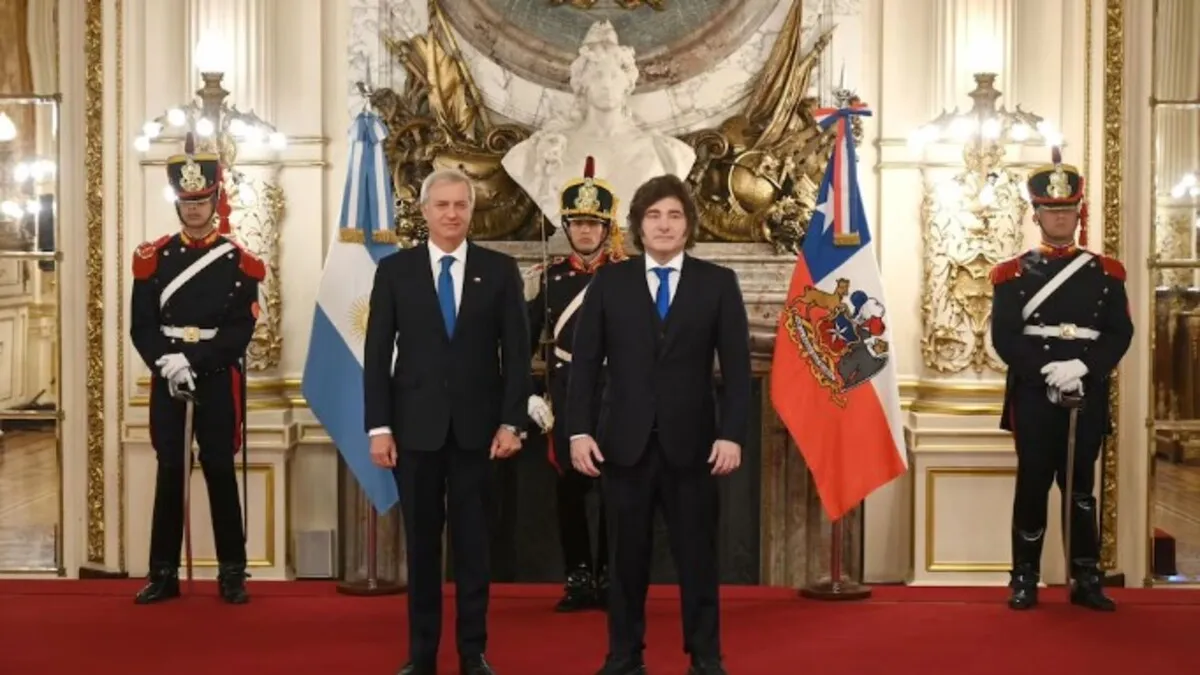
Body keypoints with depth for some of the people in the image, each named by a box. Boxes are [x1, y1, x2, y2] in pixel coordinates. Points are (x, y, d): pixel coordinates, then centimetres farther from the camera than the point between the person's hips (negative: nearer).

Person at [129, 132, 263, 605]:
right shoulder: (152, 258, 6)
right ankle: (164, 574, 11)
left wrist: (194, 361, -17)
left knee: (220, 471, 1)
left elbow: (241, 328, -6)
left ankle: (232, 574, 8)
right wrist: (167, 361, -17)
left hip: (219, 379, -2)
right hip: (166, 379, 2)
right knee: (170, 472, 5)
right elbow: (141, 325, 1)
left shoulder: (239, 262, 1)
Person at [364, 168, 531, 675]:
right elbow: (377, 353, 1)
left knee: (473, 544, 6)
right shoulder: (394, 269, 3)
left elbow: (516, 352, 2)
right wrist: (379, 426, -5)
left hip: (477, 425, 0)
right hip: (416, 425, 0)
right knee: (421, 543, 7)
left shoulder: (500, 270, 3)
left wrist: (512, 421, -6)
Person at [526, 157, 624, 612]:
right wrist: (525, 395, -1)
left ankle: (609, 578, 12)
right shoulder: (546, 278, 5)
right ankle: (578, 578, 11)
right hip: (566, 399, 1)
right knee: (569, 488, 2)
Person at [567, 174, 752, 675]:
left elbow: (737, 367, 0)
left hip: (691, 442, 0)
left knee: (697, 556, 6)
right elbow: (585, 363, 3)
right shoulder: (609, 282, 5)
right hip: (625, 442, 1)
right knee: (627, 556, 8)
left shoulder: (718, 283, 4)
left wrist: (732, 434, -9)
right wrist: (579, 430, -6)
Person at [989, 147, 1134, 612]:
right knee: (1033, 485, 2)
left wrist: (1083, 368, -16)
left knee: (1081, 487, 6)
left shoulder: (1106, 273, 8)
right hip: (1034, 396, -1)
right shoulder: (1014, 273, 4)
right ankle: (1025, 579, 9)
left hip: (1089, 396, 1)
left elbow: (1121, 333, 0)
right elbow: (1004, 336, -5)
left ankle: (1086, 579, 12)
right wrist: (1047, 371, -18)